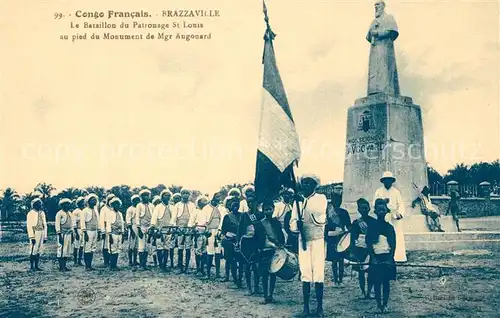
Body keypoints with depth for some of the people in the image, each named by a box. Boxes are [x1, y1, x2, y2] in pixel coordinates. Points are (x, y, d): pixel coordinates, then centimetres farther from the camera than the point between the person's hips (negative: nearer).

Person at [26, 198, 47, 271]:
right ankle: (31, 266, -1)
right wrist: (32, 237, -17)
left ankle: (36, 266, 12)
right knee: (33, 251, -6)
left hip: (42, 233, 6)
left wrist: (45, 236, 14)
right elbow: (29, 226, -11)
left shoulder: (42, 213, 14)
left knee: (39, 250, 7)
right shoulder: (31, 213, -7)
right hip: (34, 233, -6)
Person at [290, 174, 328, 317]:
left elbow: (319, 210, -19)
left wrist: (304, 200, -31)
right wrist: (296, 224, -17)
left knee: (318, 273, -5)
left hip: (318, 239, -3)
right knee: (305, 273, 2)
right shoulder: (298, 201, 11)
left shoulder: (321, 198, 2)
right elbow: (292, 223, 5)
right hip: (303, 240, 3)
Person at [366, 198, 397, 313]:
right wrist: (373, 257, -10)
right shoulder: (372, 227, 0)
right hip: (376, 258, 0)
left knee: (386, 282, 2)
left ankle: (385, 304, 8)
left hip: (387, 258, 1)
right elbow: (368, 243, -1)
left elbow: (394, 244, 2)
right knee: (377, 282, -1)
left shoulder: (389, 227, 2)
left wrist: (390, 257, -8)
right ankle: (379, 304, 7)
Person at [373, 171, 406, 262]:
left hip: (394, 217, 1)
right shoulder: (378, 191, 10)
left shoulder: (396, 192, 9)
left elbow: (400, 204, 1)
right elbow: (374, 203, 2)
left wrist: (400, 213, -18)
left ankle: (398, 256, -7)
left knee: (397, 237, -7)